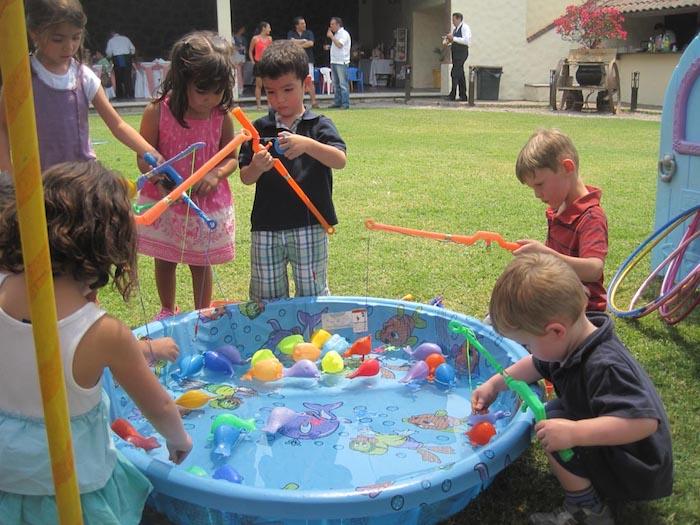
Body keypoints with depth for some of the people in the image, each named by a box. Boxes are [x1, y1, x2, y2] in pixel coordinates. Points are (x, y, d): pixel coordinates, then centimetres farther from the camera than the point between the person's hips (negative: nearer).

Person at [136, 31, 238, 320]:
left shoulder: (222, 117, -9)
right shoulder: (157, 112, -14)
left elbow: (231, 157, 1)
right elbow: (144, 158, -7)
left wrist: (216, 174, -20)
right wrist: (160, 179, -26)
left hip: (207, 203, 0)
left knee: (201, 263, 13)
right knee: (164, 261, 17)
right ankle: (167, 311, 40)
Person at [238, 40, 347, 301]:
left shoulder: (319, 126, 0)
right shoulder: (258, 129, 5)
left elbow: (340, 160, -15)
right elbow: (245, 178, 4)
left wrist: (307, 145, -31)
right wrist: (256, 168, -19)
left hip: (309, 224, -2)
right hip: (266, 228, 2)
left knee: (313, 294, 9)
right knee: (266, 298, 12)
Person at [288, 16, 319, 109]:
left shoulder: (309, 33, 10)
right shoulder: (291, 34, 9)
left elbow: (311, 43, -6)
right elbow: (292, 42, -10)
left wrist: (298, 45, -4)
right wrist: (304, 41, -3)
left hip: (307, 60, 0)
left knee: (310, 82, -6)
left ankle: (314, 102, -5)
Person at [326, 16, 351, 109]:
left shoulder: (344, 34, -8)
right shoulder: (336, 34, 20)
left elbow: (339, 45, -21)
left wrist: (331, 36, -14)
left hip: (341, 62, -9)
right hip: (334, 61, 9)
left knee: (343, 83, -10)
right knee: (335, 84, 10)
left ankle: (345, 103, -10)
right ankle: (337, 102, 15)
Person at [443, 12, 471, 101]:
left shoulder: (465, 27, -8)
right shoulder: (454, 29, 18)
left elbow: (466, 40, -21)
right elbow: (453, 41, 27)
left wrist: (453, 38, -20)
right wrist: (447, 41, 4)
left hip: (462, 53, -9)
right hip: (455, 53, 9)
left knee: (455, 74, -14)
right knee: (460, 75, 10)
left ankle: (452, 95, -14)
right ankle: (463, 96, 13)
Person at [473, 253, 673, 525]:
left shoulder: (605, 367, -35)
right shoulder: (573, 339, -7)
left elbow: (644, 421, -45)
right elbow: (538, 365, 13)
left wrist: (573, 432, -47)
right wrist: (495, 384, 6)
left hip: (637, 475, -9)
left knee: (553, 424, -21)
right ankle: (594, 483, 15)